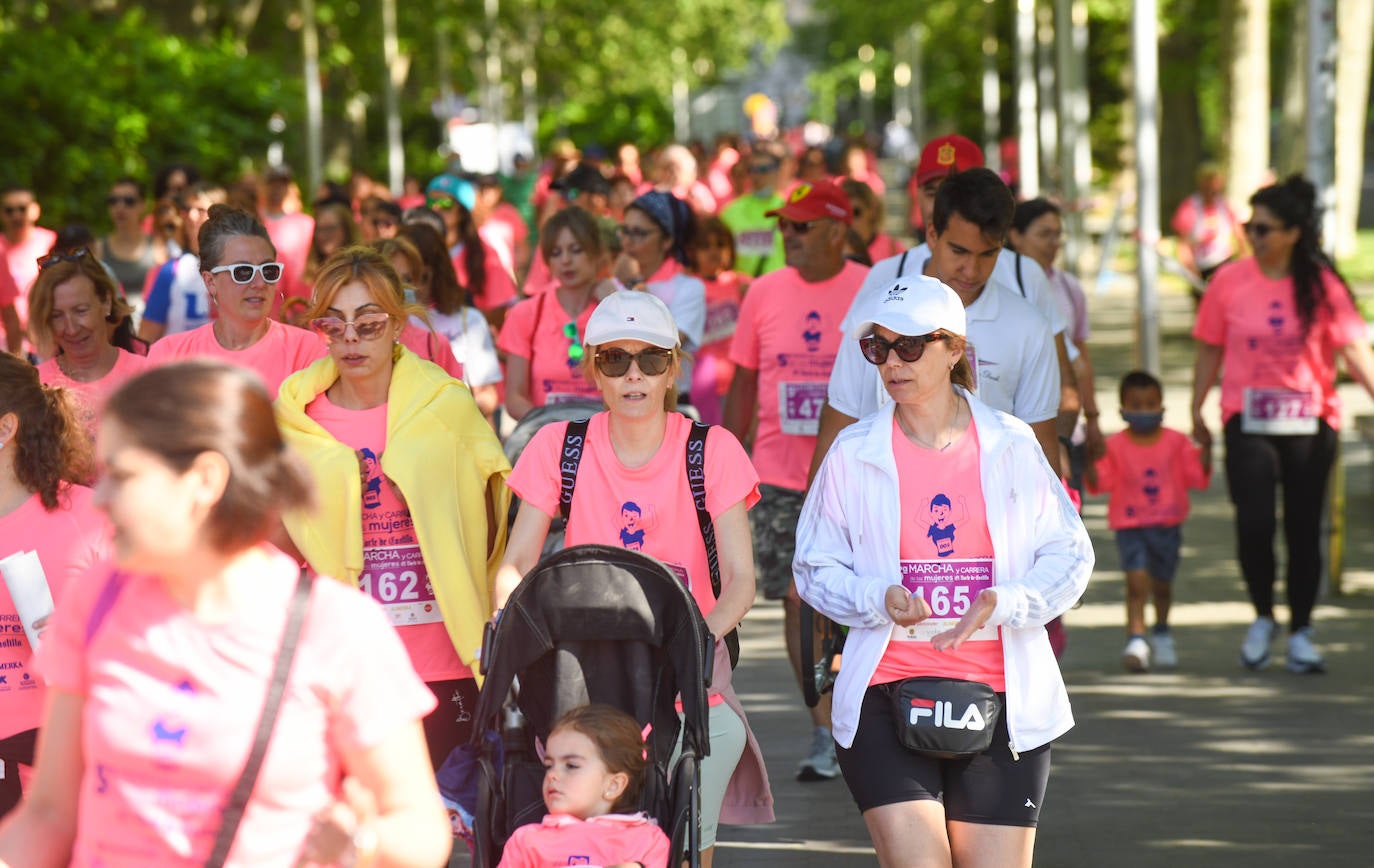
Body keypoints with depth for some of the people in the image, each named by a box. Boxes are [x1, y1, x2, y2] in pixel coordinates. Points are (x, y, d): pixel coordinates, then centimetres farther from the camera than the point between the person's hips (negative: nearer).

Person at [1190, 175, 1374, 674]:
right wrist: (1196, 411, 11)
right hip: (1248, 421, 0)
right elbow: (1210, 351, 9)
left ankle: (1301, 633, 16)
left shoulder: (1321, 286, -2)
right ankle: (1262, 618, 10)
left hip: (1309, 421, 0)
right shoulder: (1229, 282, 1)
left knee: (1304, 528, 4)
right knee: (1255, 521, -13)